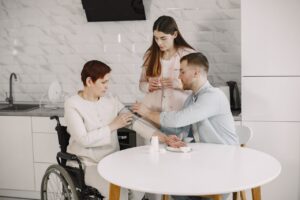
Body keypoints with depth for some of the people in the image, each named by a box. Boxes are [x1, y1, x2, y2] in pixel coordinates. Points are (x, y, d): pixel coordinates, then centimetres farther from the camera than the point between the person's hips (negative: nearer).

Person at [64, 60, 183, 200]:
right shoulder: (72, 104, -11)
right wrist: (113, 126, -15)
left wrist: (161, 136, -18)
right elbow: (84, 139, -20)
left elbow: (134, 121, -5)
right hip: (86, 165, -5)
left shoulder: (111, 100, 4)